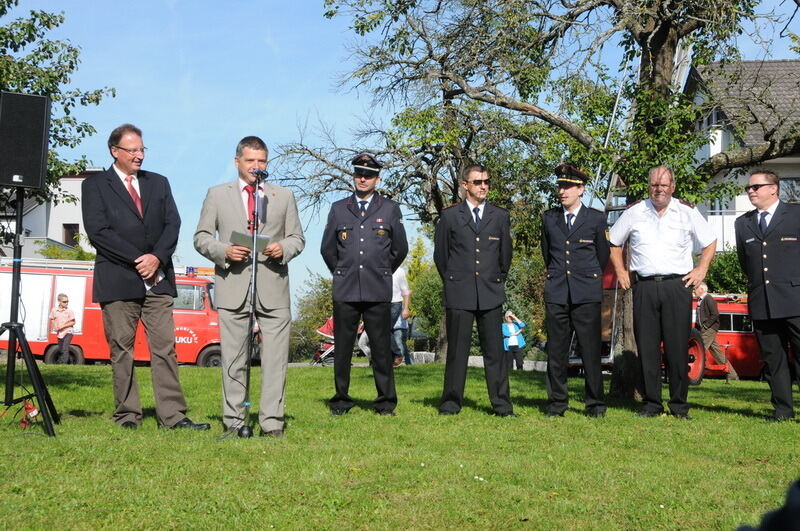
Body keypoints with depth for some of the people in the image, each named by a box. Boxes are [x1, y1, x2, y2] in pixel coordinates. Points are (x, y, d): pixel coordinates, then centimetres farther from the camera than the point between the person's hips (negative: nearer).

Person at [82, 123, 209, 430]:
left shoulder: (158, 183, 17)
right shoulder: (95, 186, 5)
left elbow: (173, 224, 9)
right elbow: (98, 231, -6)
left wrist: (157, 258, -8)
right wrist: (137, 260, -11)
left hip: (158, 279, 3)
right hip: (118, 280, -3)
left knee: (165, 347, -1)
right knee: (121, 350, 2)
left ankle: (172, 415, -1)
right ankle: (127, 415, 10)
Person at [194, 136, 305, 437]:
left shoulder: (284, 196, 16)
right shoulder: (217, 195, 13)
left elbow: (297, 237, 16)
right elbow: (201, 237, 10)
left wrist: (284, 248, -7)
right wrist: (223, 251, -10)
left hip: (273, 287, 1)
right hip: (233, 286, 0)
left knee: (276, 358, -4)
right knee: (233, 359, 2)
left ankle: (272, 422, 1)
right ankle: (233, 421, 10)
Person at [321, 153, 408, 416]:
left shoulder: (390, 209, 9)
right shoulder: (338, 209, 11)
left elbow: (400, 249, 14)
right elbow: (327, 248, 17)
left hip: (378, 292, -1)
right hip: (345, 291, 1)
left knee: (381, 347, 0)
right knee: (342, 347, 3)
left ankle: (386, 402, 9)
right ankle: (341, 401, 13)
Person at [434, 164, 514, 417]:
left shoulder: (500, 216, 11)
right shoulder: (449, 215, 6)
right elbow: (440, 254, 11)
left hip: (491, 293, 1)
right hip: (459, 294, -1)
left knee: (495, 350, 0)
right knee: (457, 350, 2)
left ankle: (502, 405, 6)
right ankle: (451, 403, 10)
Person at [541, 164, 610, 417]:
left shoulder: (596, 218, 4)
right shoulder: (548, 218, 11)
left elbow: (603, 254, 15)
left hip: (587, 294, -2)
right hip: (557, 294, 2)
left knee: (591, 350, -1)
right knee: (556, 351, 4)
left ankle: (595, 403, 8)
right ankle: (556, 403, 12)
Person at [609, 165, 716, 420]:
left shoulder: (687, 212, 6)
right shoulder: (634, 212, 7)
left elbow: (710, 241, 16)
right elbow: (614, 242, 18)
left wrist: (701, 269, 5)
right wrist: (620, 271, 10)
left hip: (678, 285, -1)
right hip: (644, 287, 1)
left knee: (678, 347, -2)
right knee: (647, 348, 2)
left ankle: (679, 405, 7)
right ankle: (651, 404, 9)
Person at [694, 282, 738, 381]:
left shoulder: (709, 299, -10)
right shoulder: (700, 300, 17)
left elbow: (715, 314, -18)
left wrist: (706, 325, -17)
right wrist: (697, 327, 10)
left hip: (709, 329, -9)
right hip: (704, 330, 9)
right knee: (716, 351, 10)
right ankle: (732, 374, 14)